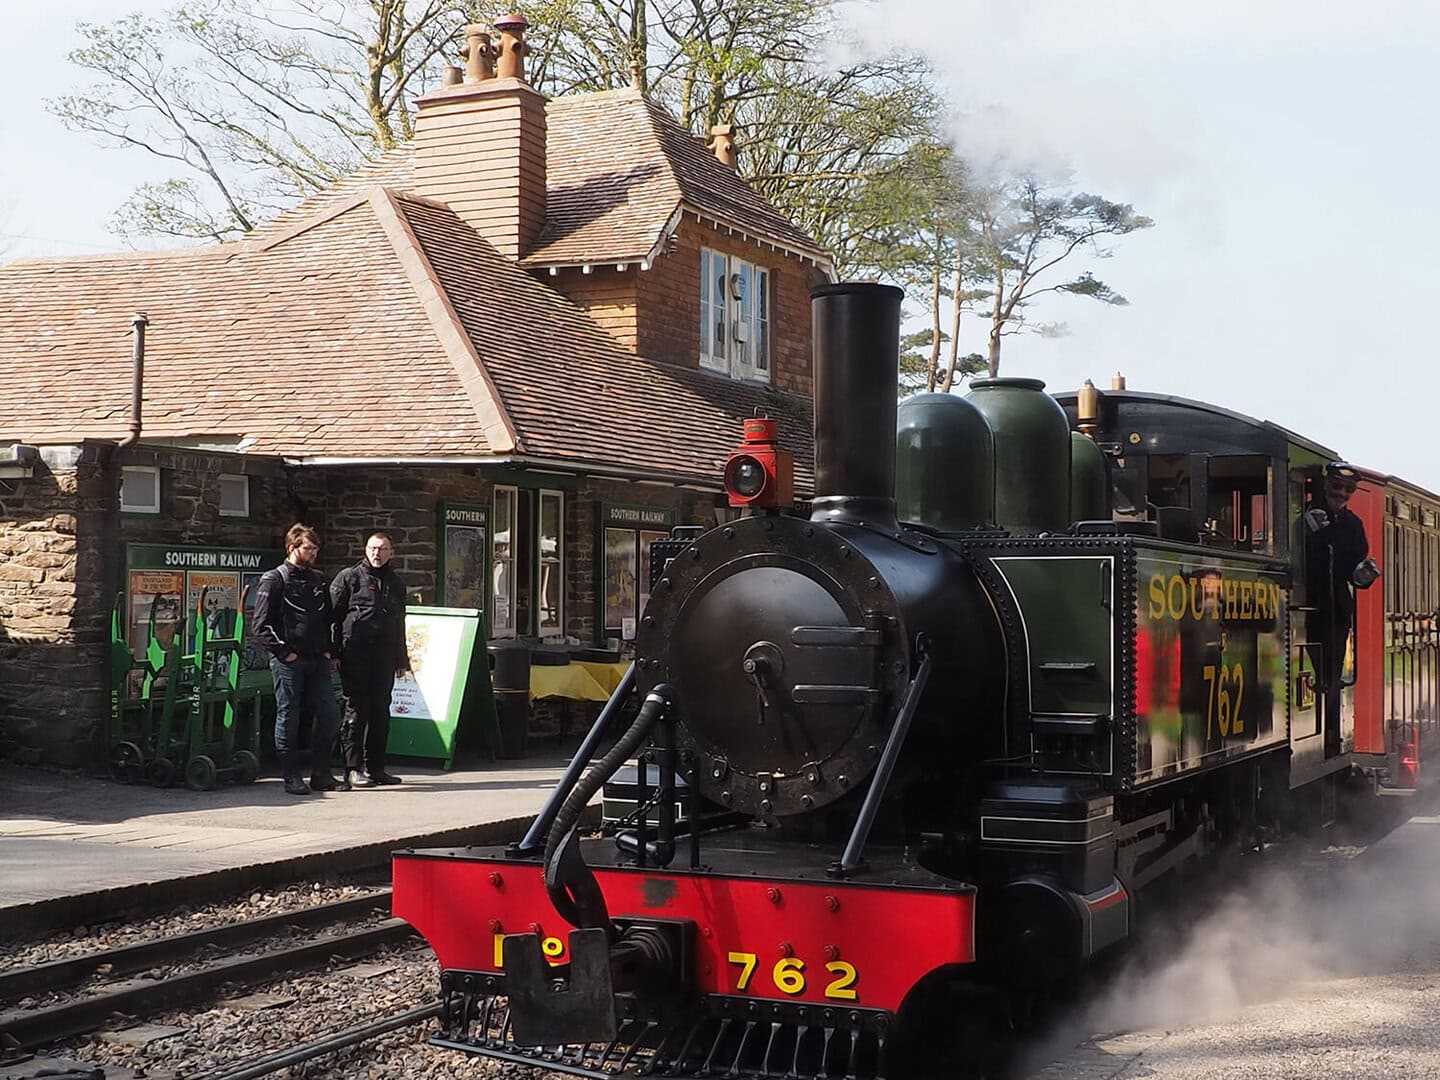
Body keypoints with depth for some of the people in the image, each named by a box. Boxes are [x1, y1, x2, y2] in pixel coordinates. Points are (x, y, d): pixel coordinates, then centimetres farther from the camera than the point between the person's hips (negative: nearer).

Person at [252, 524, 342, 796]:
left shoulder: (318, 580, 16)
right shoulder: (274, 580, -3)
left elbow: (329, 619, 22)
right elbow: (262, 626, -8)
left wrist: (328, 651, 10)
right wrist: (284, 653, -13)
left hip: (317, 661, 6)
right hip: (289, 663, -6)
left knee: (329, 714, 2)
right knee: (288, 719, 0)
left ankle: (321, 774, 13)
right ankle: (292, 778, 7)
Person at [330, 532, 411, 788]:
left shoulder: (396, 583, 17)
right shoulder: (349, 577, 1)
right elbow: (332, 614, -3)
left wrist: (401, 660, 20)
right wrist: (334, 653, -10)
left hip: (384, 655, 6)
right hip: (355, 654, -5)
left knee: (381, 711, 8)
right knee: (356, 710, -6)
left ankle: (375, 767, 16)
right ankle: (353, 768, -3)